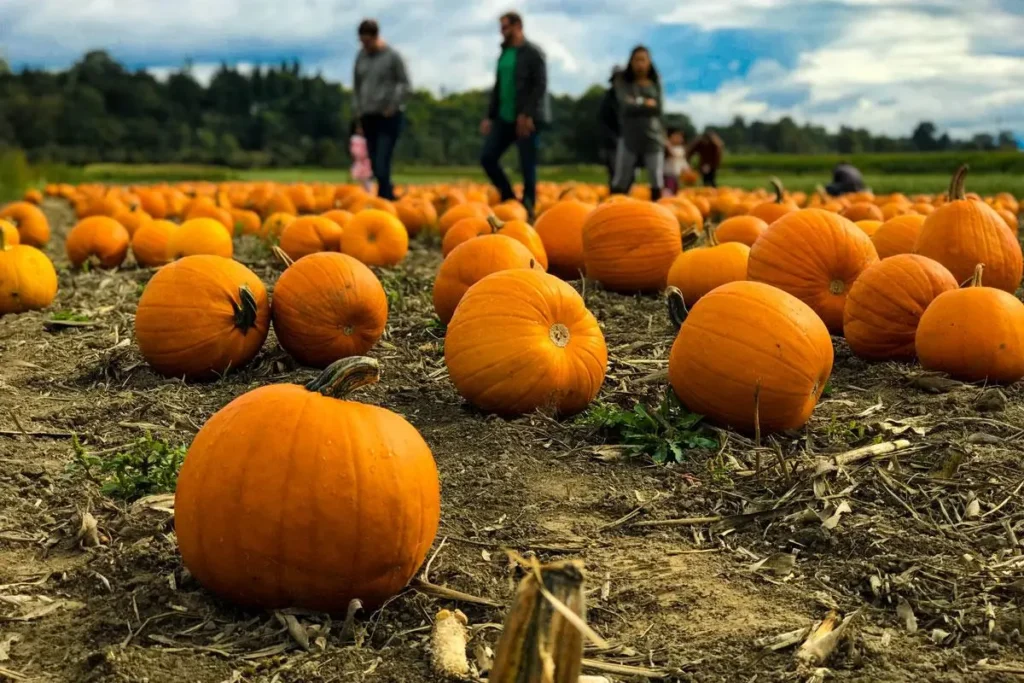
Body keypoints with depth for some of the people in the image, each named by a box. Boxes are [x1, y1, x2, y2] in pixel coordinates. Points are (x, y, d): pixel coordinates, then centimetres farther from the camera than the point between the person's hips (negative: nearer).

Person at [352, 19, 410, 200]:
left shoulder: (392, 56, -5)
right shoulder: (361, 56, 9)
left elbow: (404, 84, -2)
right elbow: (357, 86, 15)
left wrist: (393, 107, -9)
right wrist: (358, 114, 12)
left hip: (388, 117, -5)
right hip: (368, 117, 5)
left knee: (381, 164, -14)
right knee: (375, 165, 4)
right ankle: (390, 196, 17)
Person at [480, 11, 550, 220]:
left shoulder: (533, 54, -6)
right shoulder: (504, 54, 17)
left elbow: (540, 86, -13)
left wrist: (528, 114, -21)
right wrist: (490, 116, 14)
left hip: (527, 119, -7)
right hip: (504, 118, 8)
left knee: (527, 166, -3)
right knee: (487, 157, 1)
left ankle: (528, 208, 6)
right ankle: (509, 199, 13)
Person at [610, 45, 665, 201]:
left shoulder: (655, 83, 7)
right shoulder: (622, 82, 3)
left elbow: (657, 109, -1)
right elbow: (626, 106, -10)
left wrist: (636, 103, -4)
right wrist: (645, 103, -3)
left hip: (652, 137, 2)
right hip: (629, 138, -1)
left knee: (656, 182, 2)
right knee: (620, 183, -2)